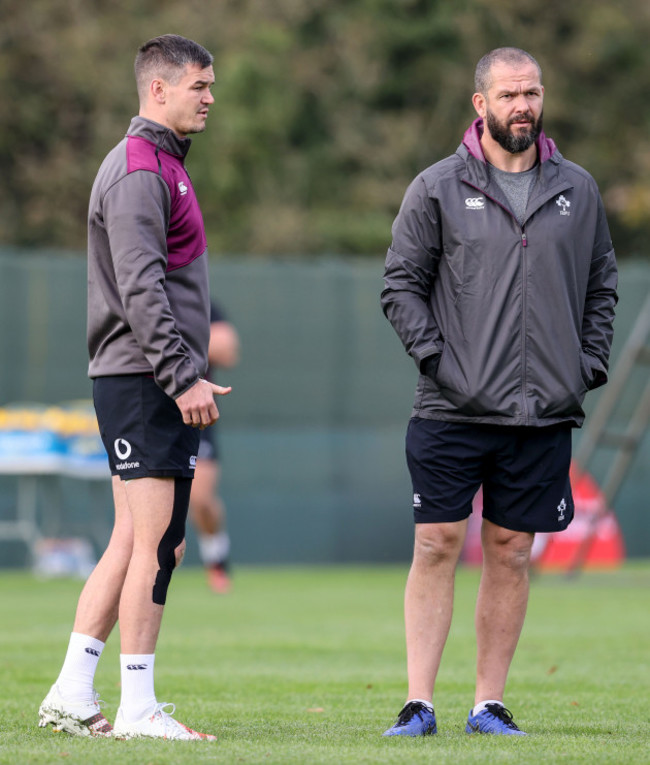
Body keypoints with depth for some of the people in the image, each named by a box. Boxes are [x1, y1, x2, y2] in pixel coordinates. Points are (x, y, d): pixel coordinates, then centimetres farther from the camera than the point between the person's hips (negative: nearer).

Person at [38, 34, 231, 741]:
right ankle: (137, 709, -7)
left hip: (154, 384, 10)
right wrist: (184, 377, -23)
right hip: (143, 382, -10)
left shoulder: (162, 166, 20)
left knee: (135, 544, 9)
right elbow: (141, 288, -20)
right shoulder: (138, 171, -12)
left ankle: (72, 694, 11)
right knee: (153, 544, -9)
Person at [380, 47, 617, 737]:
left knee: (510, 553, 5)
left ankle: (489, 703, 12)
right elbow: (401, 284, 2)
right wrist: (435, 356, -9)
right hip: (452, 412, -2)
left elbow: (601, 284, 18)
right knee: (437, 547, -4)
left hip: (544, 413, 3)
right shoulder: (438, 189, 1)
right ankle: (419, 704, 0)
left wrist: (588, 364, 6)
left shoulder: (577, 190, 10)